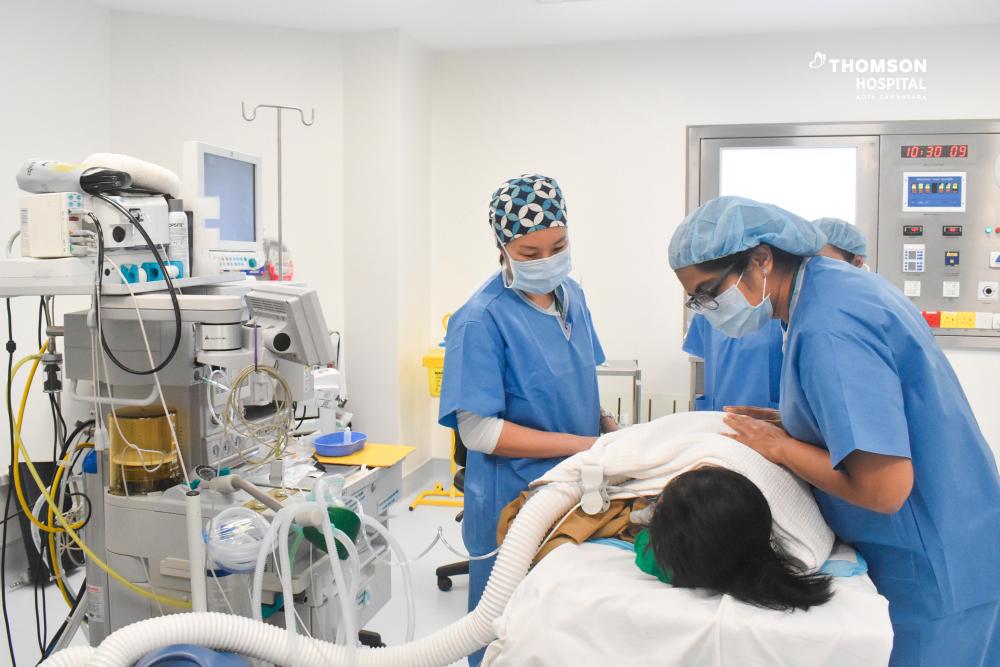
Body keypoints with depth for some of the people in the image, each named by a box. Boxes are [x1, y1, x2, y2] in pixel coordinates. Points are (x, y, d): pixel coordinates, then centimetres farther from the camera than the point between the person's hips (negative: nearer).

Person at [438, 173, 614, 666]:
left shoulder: (571, 296, 4)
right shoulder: (482, 320, -18)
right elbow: (479, 431, -20)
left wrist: (607, 426, -2)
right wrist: (586, 445, -21)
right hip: (515, 501, -6)